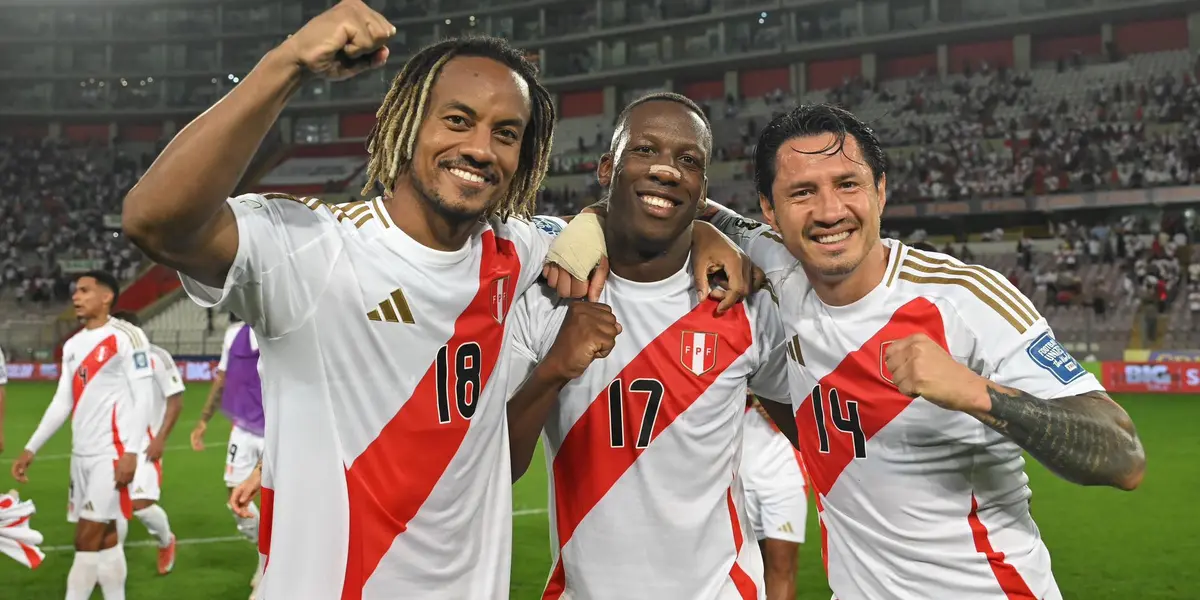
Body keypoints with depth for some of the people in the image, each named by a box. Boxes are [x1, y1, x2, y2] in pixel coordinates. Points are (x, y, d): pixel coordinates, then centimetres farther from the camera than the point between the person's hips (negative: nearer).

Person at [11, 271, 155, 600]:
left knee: (88, 539, -7)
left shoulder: (126, 336, -8)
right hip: (82, 454, 8)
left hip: (110, 453, -8)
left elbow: (143, 397, -12)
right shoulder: (72, 345, 16)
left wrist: (131, 451, -19)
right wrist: (31, 448, 15)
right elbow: (61, 403, 19)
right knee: (103, 537, 9)